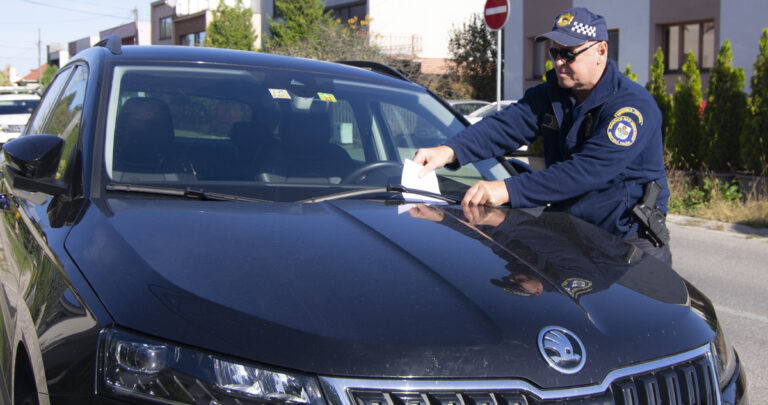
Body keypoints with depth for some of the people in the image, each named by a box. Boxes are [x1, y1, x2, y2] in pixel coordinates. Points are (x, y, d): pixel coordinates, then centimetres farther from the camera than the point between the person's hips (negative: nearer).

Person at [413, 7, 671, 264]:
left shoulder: (634, 106, -20)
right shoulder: (550, 94, 5)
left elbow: (586, 171, -31)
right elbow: (504, 125, -10)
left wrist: (509, 190, -37)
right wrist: (449, 151, -29)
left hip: (632, 243, -6)